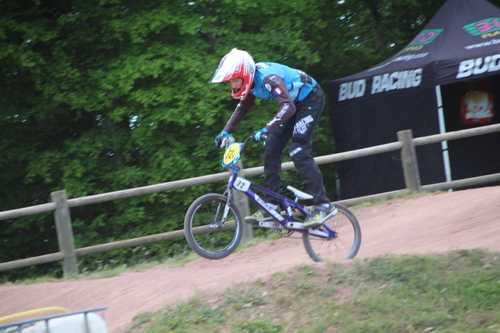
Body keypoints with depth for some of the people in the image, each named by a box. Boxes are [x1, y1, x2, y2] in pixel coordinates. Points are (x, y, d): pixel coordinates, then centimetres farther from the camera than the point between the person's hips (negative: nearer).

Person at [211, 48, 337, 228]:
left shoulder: (268, 78, -34)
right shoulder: (251, 80, -5)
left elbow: (288, 107, -45)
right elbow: (242, 108, 13)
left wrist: (266, 130, -53)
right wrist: (226, 131, 4)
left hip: (311, 99, -9)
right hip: (295, 102, 9)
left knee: (298, 151, -18)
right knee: (272, 147, 1)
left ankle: (324, 205, -15)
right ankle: (270, 206, 5)